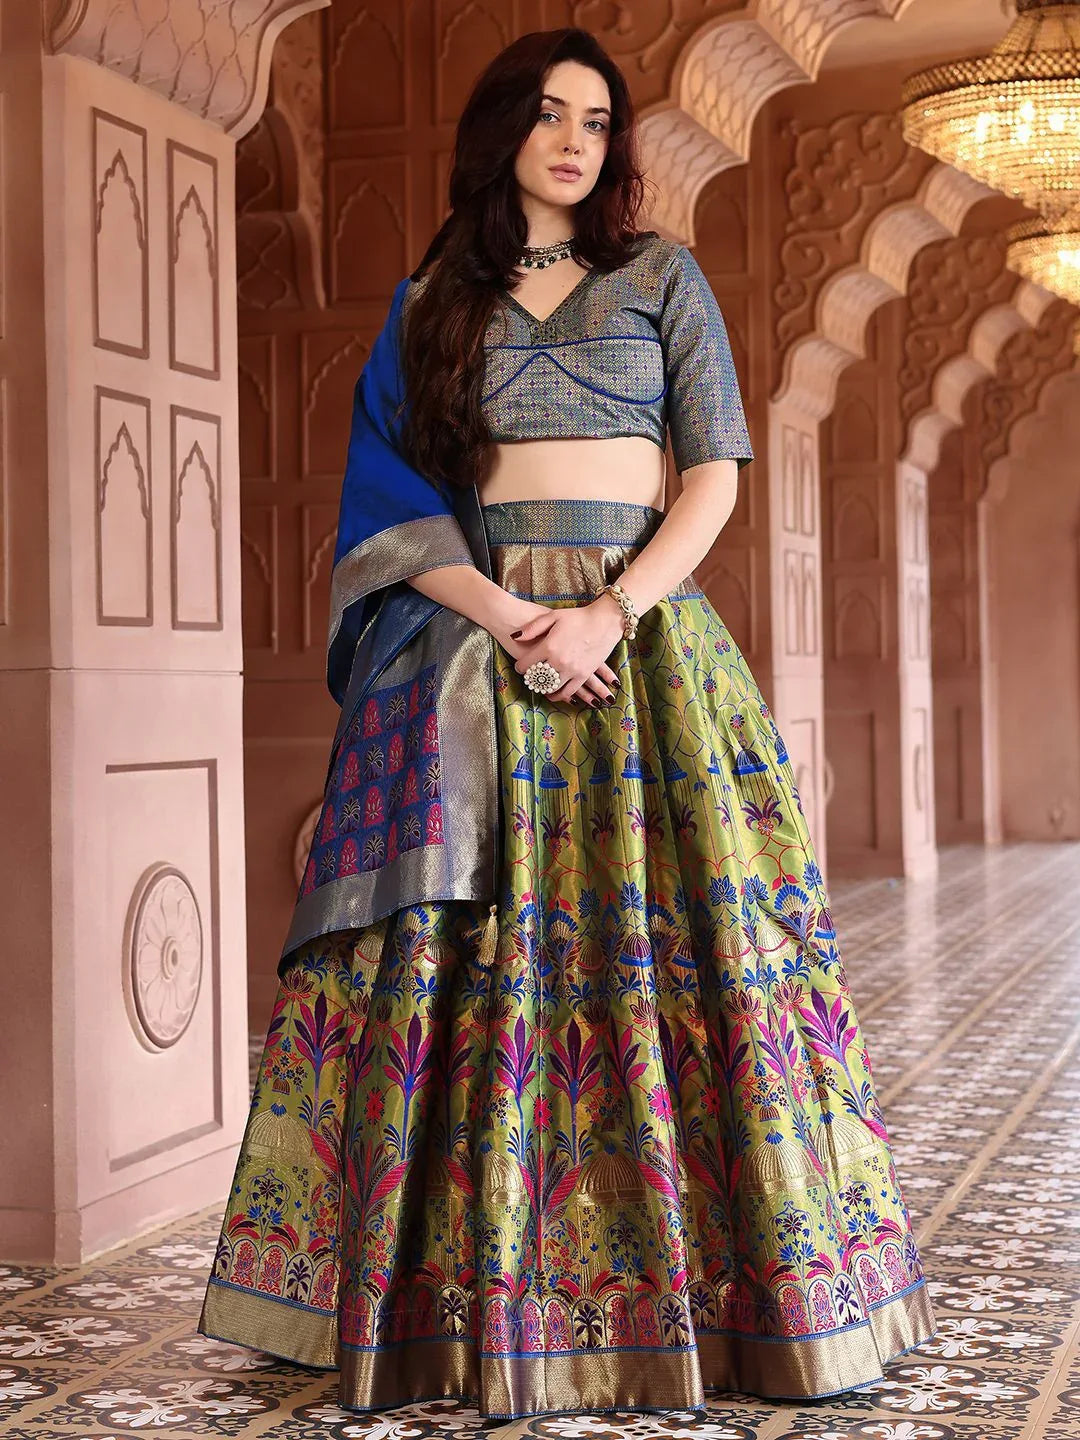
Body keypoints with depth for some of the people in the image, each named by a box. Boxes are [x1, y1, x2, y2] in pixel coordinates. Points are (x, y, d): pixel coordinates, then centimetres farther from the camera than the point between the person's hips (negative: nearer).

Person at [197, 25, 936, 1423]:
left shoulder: (661, 277, 11)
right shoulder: (427, 303, 13)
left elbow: (716, 473, 2)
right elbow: (390, 496, 5)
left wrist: (609, 614, -12)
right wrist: (508, 617, -12)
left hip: (643, 636, -1)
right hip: (473, 640, 1)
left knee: (672, 942, -6)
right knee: (467, 948, -5)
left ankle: (693, 1285, 2)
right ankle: (472, 1286, 2)